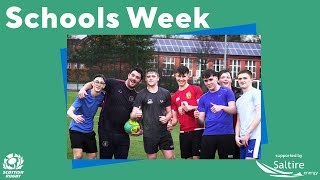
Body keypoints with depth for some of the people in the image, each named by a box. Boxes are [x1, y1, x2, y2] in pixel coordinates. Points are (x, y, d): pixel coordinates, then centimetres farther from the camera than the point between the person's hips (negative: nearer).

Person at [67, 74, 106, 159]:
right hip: (76, 129, -5)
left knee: (93, 157, 7)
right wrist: (74, 117, -48)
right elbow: (69, 111, -27)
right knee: (78, 156, -18)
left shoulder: (101, 97, -3)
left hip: (89, 130, 6)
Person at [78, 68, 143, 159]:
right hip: (106, 131, -3)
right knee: (105, 158, 6)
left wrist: (139, 129, 0)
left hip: (123, 135, 3)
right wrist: (83, 88, -18)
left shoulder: (136, 96, 7)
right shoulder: (113, 84, -4)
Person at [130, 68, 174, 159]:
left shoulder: (165, 93, 5)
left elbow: (169, 112, 12)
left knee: (170, 158, -2)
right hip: (149, 134, -1)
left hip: (164, 132, 1)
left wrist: (167, 118, -11)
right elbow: (133, 115, -7)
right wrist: (136, 115, -31)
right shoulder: (141, 95, -1)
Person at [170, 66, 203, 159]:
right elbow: (175, 119, 16)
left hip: (197, 130, -4)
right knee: (188, 158, 7)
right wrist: (169, 124, -5)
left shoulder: (196, 89, 2)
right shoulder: (174, 97, 16)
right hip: (183, 133, 5)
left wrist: (190, 107, -21)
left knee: (196, 157, -6)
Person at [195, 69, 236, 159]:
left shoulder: (226, 92, 3)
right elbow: (202, 120, 9)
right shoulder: (203, 98, 13)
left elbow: (233, 110, -9)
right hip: (208, 134, 3)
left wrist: (221, 107, -28)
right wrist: (197, 117, -14)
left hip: (226, 133, -3)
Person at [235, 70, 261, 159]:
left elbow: (259, 115, -10)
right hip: (243, 138, 8)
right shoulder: (239, 100, 24)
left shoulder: (256, 93, 0)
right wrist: (237, 136, 6)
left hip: (254, 136, -8)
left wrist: (248, 133, -11)